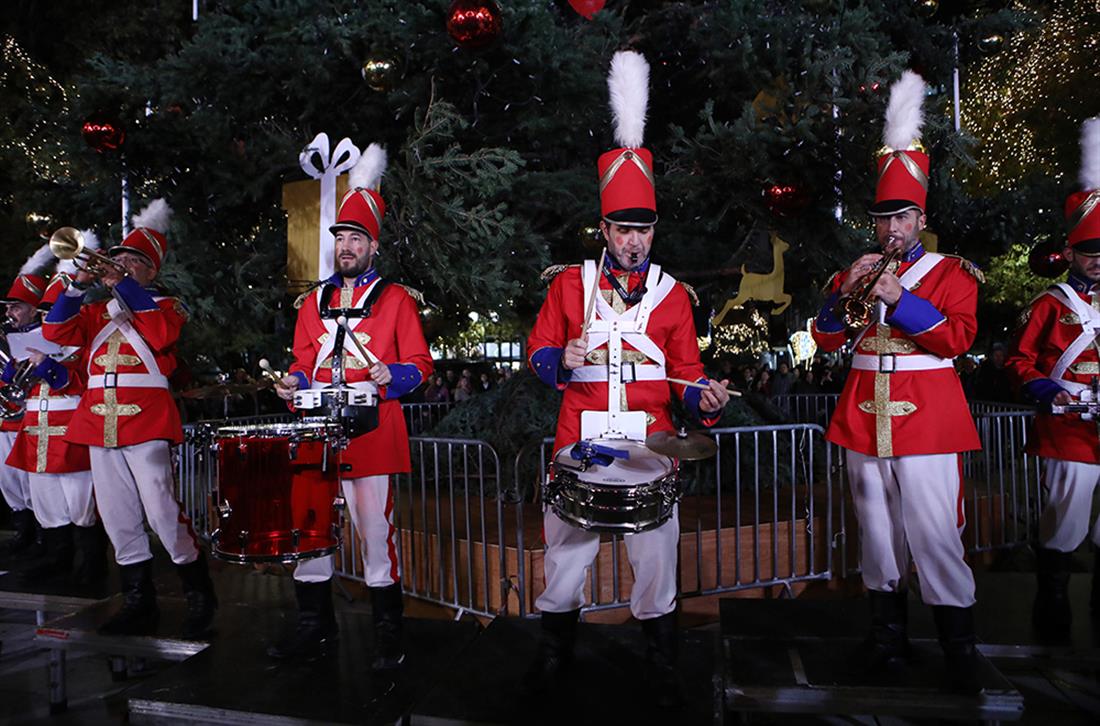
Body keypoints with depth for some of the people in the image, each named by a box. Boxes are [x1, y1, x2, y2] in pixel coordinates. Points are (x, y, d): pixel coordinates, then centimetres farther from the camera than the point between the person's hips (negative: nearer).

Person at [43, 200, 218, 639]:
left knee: (162, 512, -11)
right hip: (99, 421, 6)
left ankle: (200, 599, 2)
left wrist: (121, 285, -16)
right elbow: (55, 331, 6)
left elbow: (161, 334, -16)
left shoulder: (165, 306, 6)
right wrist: (80, 284, -4)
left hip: (145, 420, -6)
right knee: (118, 518, 8)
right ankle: (139, 605, 18)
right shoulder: (97, 312, 20)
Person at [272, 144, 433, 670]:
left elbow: (420, 365, 0)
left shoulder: (395, 299, 3)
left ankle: (388, 635, 12)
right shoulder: (314, 302, 18)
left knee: (376, 532, -2)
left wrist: (390, 376, -19)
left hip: (369, 430, -5)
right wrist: (294, 382, 2)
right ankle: (315, 627, 24)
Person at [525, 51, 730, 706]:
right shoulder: (570, 283, 6)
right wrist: (562, 361, -14)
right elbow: (539, 352, 8)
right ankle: (556, 653, 28)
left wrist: (704, 398, -12)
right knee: (567, 546, 7)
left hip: (650, 439, 0)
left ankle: (662, 664, 24)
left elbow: (685, 371, 8)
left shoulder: (673, 295, 8)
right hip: (580, 437, 0)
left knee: (656, 550, 5)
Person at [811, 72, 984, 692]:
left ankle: (960, 644, 8)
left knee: (933, 532, -6)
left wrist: (899, 299, -17)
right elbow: (826, 340, 7)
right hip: (864, 417, 4)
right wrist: (845, 293, -8)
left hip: (926, 417, -4)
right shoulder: (853, 273, 14)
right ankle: (889, 634, 22)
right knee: (877, 530, 9)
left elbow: (957, 339, -10)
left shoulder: (952, 273, 4)